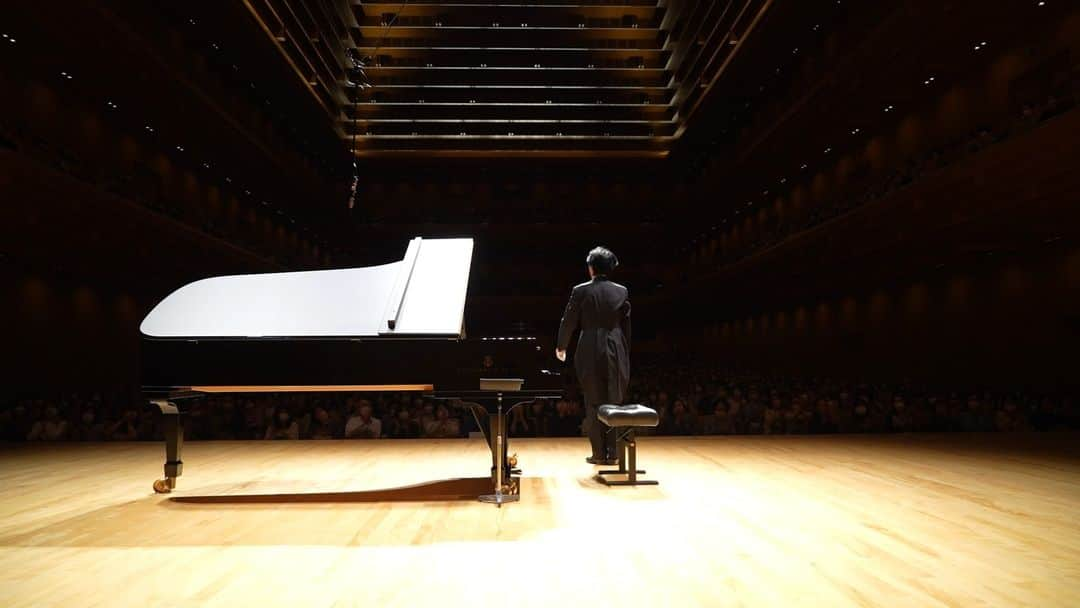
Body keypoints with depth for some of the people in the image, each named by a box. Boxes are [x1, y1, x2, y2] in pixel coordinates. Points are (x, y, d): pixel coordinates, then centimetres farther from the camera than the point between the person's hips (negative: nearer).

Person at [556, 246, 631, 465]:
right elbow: (626, 325, 6)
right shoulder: (621, 291, 3)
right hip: (616, 352, 2)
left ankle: (599, 453, 9)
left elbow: (568, 322, 2)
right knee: (615, 403, 9)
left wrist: (561, 347, 18)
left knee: (594, 404, 7)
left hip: (590, 352, -2)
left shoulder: (580, 291, -3)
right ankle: (613, 453, 11)